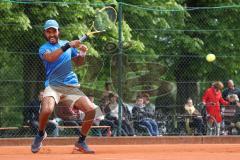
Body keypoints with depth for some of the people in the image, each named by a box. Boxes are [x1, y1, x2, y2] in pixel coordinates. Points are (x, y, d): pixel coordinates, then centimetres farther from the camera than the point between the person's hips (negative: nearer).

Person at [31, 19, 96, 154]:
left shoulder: (67, 44, 14)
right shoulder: (44, 48, 1)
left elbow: (78, 62, 24)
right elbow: (50, 57, -22)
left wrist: (82, 53, 2)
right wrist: (68, 45, -27)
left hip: (72, 86, 4)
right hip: (53, 86, -3)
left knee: (91, 109, -16)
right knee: (47, 109, -32)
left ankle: (81, 142, 5)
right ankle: (41, 134, 2)